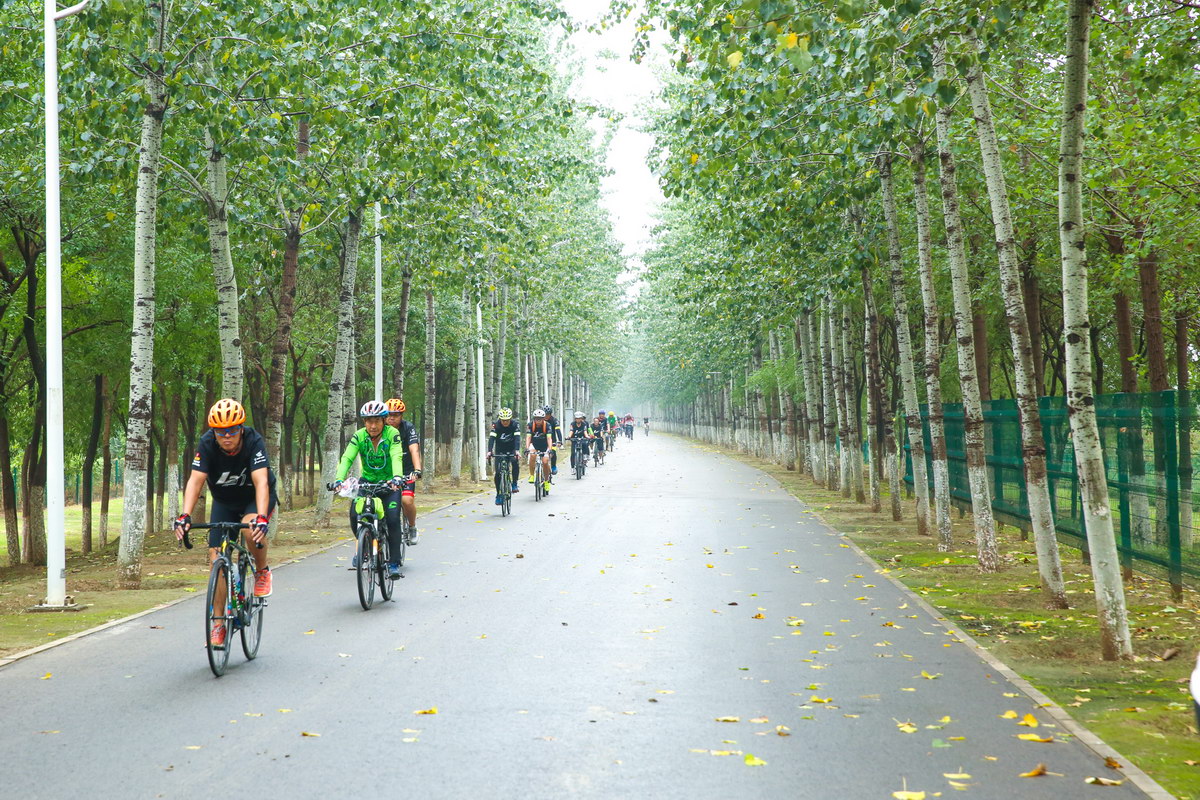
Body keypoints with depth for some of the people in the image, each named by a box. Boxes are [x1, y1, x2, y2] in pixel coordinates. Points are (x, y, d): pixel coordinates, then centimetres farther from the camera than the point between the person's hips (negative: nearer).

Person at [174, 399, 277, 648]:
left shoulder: (254, 441, -30)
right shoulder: (207, 444, -24)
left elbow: (261, 482, -40)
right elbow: (195, 480, -30)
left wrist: (262, 517, -55)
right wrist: (185, 515, -45)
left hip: (255, 499, -3)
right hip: (224, 502, 3)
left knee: (251, 530, -36)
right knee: (217, 561, -8)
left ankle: (262, 572, -6)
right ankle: (219, 623, 1)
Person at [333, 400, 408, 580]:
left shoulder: (392, 434, -18)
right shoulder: (359, 436, -12)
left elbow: (396, 457, -31)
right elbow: (347, 458, -23)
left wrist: (397, 477, -51)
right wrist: (339, 479, -40)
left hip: (389, 483, -2)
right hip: (367, 481, 2)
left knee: (392, 519, -16)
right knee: (355, 515, -17)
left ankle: (394, 563, -5)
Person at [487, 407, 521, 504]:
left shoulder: (515, 425, -19)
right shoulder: (496, 425, -18)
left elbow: (517, 438, -30)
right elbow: (491, 438, -28)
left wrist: (517, 451, -47)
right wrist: (489, 451, -44)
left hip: (512, 450, -1)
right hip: (500, 451, 1)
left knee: (515, 462, -31)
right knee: (498, 473, -9)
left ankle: (514, 484, -15)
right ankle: (498, 495, 3)